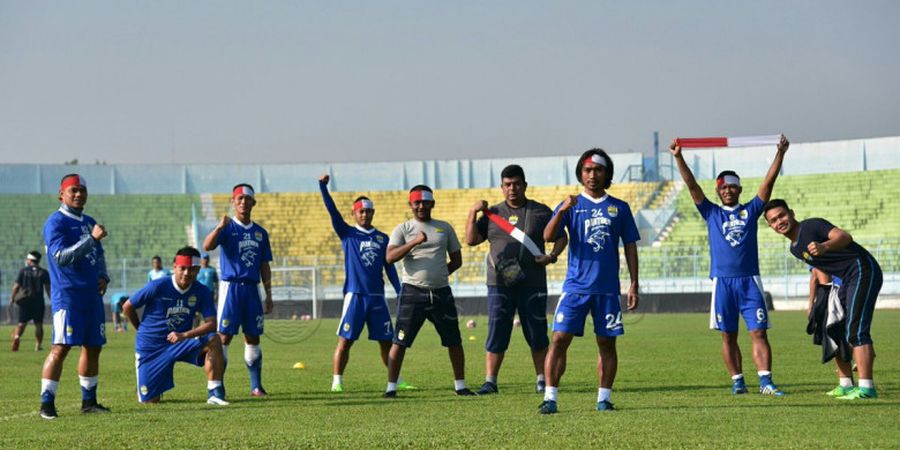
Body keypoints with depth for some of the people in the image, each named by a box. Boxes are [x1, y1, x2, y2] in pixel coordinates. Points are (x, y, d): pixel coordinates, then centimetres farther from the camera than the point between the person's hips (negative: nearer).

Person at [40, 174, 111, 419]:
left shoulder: (89, 222, 17)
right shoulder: (55, 222, -8)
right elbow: (61, 257, -20)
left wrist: (104, 277, 8)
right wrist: (91, 238, -24)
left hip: (92, 294, 8)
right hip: (67, 295, -8)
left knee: (93, 347, 10)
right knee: (61, 347, -13)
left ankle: (89, 400, 19)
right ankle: (46, 402, -11)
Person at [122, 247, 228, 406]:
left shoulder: (201, 292, -8)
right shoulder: (158, 287, -17)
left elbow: (211, 324, -17)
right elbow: (127, 307, -5)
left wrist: (185, 335, -31)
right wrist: (142, 331, 8)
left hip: (181, 343, 2)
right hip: (151, 348, -2)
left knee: (214, 341, -26)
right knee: (150, 401, -1)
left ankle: (214, 392, -23)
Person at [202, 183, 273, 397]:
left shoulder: (260, 233, 14)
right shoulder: (227, 228, -1)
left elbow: (264, 267, 17)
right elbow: (207, 246, -19)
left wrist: (268, 294, 11)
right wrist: (220, 227, -35)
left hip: (252, 288, 4)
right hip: (231, 286, -4)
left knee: (253, 337, 7)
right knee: (224, 336, -6)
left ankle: (256, 386, 12)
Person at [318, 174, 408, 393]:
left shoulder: (382, 238, 12)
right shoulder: (347, 234, 5)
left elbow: (390, 268, 12)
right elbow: (332, 211, -7)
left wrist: (400, 293, 4)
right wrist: (323, 186, -20)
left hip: (377, 296, 3)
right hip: (355, 295, -3)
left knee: (386, 340, 6)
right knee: (345, 340, -5)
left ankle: (396, 381, 14)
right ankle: (337, 382, 0)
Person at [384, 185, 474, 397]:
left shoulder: (444, 228, 12)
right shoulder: (402, 229, 2)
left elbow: (456, 260, 17)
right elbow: (390, 257, -13)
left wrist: (438, 275, 4)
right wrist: (413, 242, -24)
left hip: (441, 292, 3)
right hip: (413, 292, -3)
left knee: (454, 341, 6)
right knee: (400, 341, -5)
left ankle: (460, 385, 17)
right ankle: (391, 387, 0)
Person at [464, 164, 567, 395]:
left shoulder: (540, 212, 7)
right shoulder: (492, 213, 12)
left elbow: (561, 237, 11)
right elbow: (471, 240, 8)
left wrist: (552, 256, -7)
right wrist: (473, 213, -2)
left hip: (532, 283, -1)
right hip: (499, 283, 1)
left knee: (537, 334, 4)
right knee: (496, 333, -3)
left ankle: (542, 380, 14)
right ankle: (490, 381, -1)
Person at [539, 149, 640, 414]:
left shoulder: (619, 208, 8)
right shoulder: (571, 205, 5)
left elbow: (630, 247, 10)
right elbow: (548, 237, -8)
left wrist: (634, 285, 5)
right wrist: (562, 211, -24)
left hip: (607, 288, 1)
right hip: (576, 285, -1)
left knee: (607, 342, 4)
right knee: (559, 339, -9)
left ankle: (604, 398, 13)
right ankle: (550, 397, -8)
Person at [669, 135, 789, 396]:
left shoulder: (750, 211, 12)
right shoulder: (712, 213, 12)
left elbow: (768, 182, 6)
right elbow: (692, 186, 6)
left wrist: (780, 154, -3)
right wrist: (678, 158, -3)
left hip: (749, 280, -1)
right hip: (722, 281, 1)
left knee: (759, 332, -8)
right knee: (728, 335, 3)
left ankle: (765, 381, -13)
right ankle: (737, 381, 8)